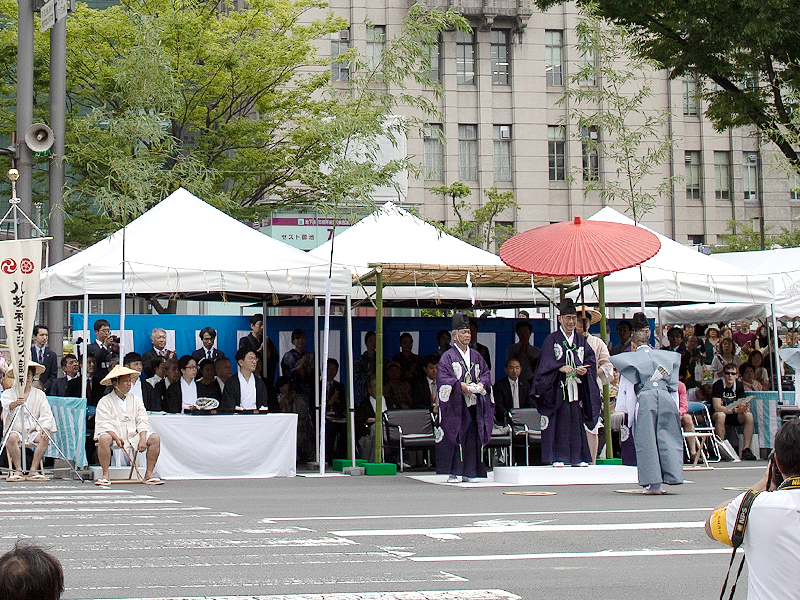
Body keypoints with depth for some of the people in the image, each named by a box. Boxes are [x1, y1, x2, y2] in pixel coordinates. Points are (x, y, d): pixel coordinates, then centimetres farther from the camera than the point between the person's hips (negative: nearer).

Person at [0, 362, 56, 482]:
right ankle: (18, 470, -21)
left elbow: (46, 415, 3)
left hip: (33, 431, 2)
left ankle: (34, 471, -19)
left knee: (44, 438, -27)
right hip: (15, 430, -2)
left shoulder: (39, 394, 13)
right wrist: (15, 403, -43)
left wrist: (44, 428, -18)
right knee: (12, 438, -34)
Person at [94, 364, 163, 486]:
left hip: (133, 435, 4)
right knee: (104, 439, -36)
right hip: (113, 434, -4)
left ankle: (149, 474, -10)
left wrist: (143, 439, -13)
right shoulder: (105, 402, 2)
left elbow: (142, 421, 6)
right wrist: (116, 437, -26)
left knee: (155, 438, -17)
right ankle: (105, 475, -24)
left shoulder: (136, 400, 15)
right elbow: (104, 424, -9)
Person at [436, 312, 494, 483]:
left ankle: (469, 472, 7)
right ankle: (453, 473, -4)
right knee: (454, 437, -7)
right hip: (455, 405, -5)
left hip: (474, 404, 5)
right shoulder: (448, 356, 0)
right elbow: (442, 378, -9)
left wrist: (482, 384, -5)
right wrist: (460, 385, -19)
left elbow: (486, 373, 16)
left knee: (472, 437, 2)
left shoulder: (476, 356, 17)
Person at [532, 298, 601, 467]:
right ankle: (557, 458, -4)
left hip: (576, 388, 4)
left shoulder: (581, 341, 16)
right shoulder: (551, 340, 3)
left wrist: (585, 369, -12)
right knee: (559, 421, -7)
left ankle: (577, 457, 7)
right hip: (558, 388, -4)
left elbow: (591, 359, 9)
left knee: (577, 421, 2)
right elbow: (546, 363, -6)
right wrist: (561, 368, -24)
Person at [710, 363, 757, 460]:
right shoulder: (717, 385, -16)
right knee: (720, 415, -38)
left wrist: (744, 408, -28)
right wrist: (735, 410, -34)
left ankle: (746, 449, -23)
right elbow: (717, 407, -24)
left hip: (734, 417, 5)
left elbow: (741, 404, -2)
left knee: (749, 415, -22)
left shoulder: (739, 385, 0)